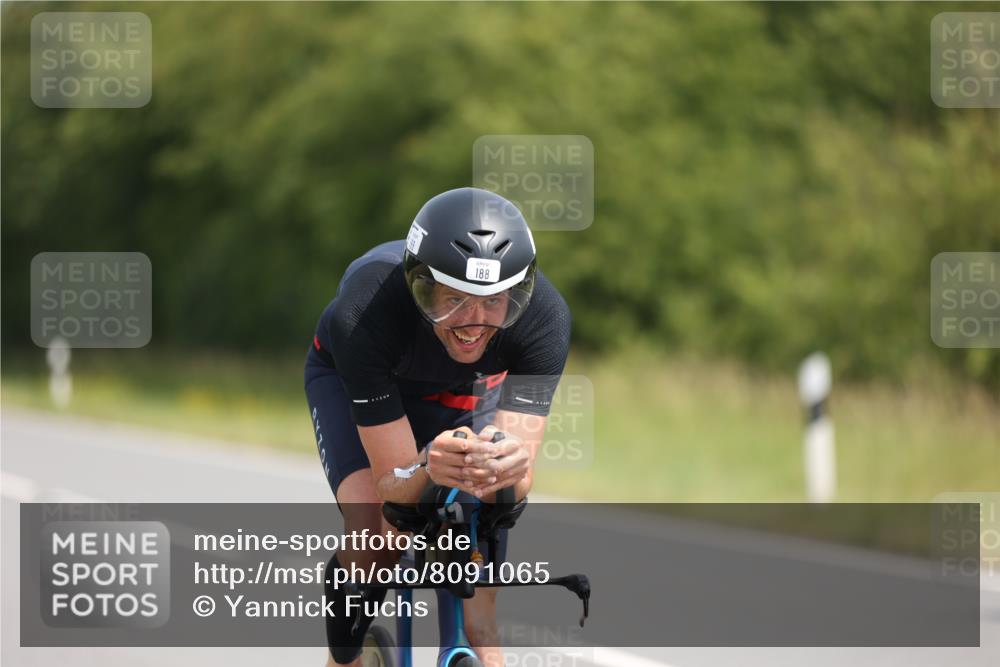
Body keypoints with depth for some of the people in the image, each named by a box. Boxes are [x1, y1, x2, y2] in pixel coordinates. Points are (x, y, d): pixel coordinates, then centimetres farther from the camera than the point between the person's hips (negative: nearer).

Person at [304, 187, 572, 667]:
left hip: (467, 387, 3)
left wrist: (507, 466, -63)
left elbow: (519, 483, -39)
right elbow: (393, 491, -40)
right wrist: (427, 468, -63)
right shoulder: (362, 315, -43)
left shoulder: (543, 316, -37)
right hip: (353, 378, -2)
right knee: (373, 535, -24)